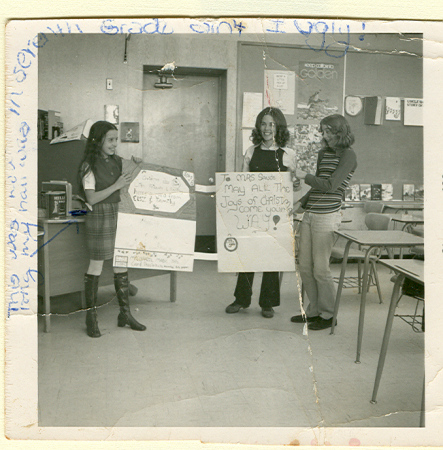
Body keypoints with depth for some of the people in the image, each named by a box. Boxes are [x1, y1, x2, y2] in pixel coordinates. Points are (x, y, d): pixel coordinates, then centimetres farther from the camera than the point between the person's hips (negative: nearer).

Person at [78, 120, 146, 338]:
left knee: (121, 263, 9)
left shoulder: (117, 162, 12)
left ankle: (125, 313, 18)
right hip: (99, 217, -6)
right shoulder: (89, 165, -8)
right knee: (96, 266, -1)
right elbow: (91, 198, -15)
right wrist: (116, 186, -19)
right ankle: (91, 316, 10)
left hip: (119, 214, 6)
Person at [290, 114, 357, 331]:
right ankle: (314, 310, 23)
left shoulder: (348, 155, -6)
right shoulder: (323, 153, 17)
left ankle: (328, 315, 13)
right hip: (310, 215, 8)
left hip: (327, 216, -8)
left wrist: (304, 176, -7)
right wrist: (301, 203, 13)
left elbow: (330, 185, -15)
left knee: (320, 268, -3)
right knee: (305, 266, 10)